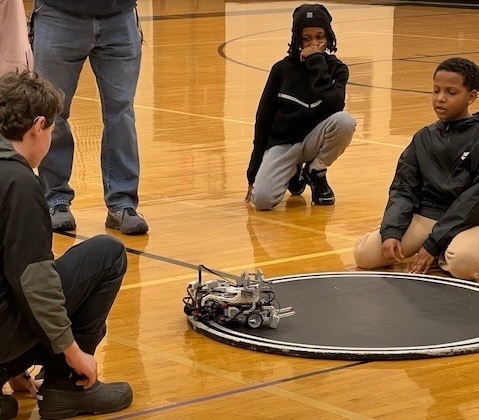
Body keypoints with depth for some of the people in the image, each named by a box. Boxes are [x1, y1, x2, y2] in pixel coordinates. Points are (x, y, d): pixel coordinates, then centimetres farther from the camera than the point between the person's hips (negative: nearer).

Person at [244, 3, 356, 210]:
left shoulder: (336, 69, -2)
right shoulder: (283, 69, -4)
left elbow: (335, 105, -23)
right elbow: (263, 118, 0)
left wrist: (317, 63, -20)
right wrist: (254, 172, -1)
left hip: (314, 139, 1)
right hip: (282, 143, -1)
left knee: (344, 121, -33)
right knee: (261, 199, -28)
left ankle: (315, 172, -4)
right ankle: (293, 172, 9)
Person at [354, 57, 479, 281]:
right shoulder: (424, 138, 9)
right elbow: (403, 189, 6)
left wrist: (434, 242, -17)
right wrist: (391, 232, -14)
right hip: (424, 216, 5)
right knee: (364, 253, -16)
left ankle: (442, 255, -3)